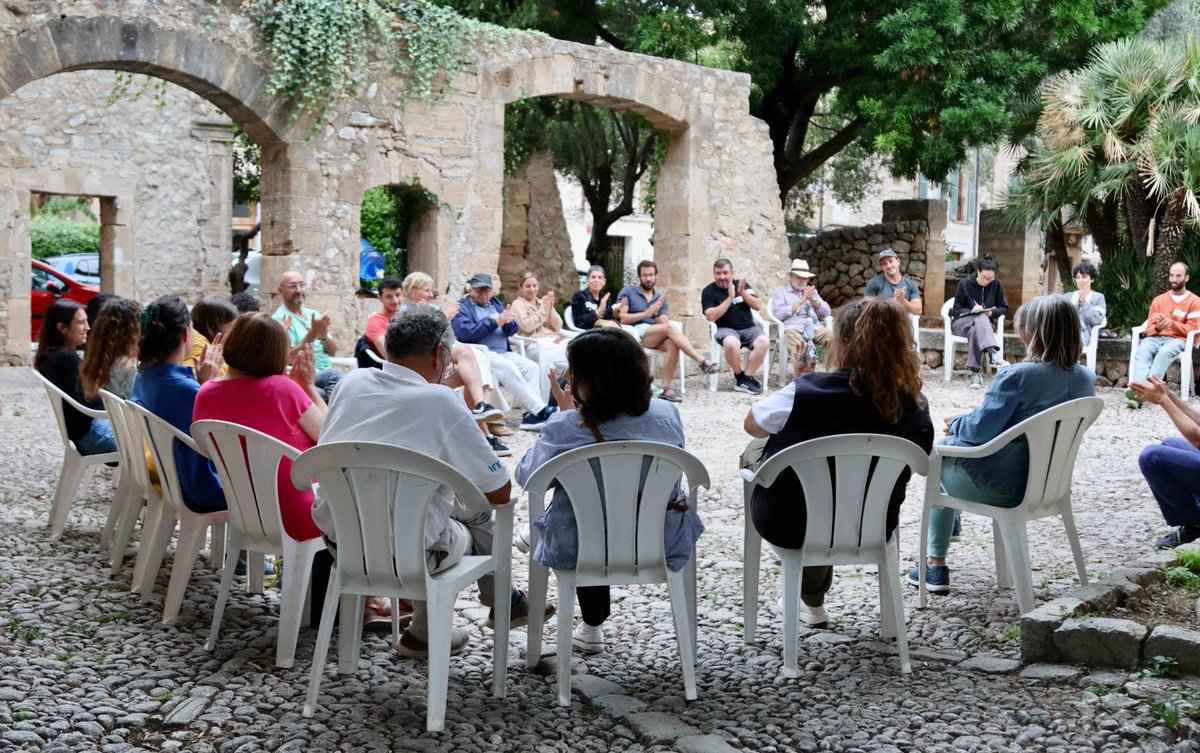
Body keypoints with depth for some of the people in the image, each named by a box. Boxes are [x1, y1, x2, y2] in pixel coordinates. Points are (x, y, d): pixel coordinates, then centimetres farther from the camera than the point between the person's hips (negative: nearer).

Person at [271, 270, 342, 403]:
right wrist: (313, 333, -21)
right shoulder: (280, 319, -4)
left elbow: (333, 351, 13)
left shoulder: (314, 315, 15)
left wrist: (324, 337, -8)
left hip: (328, 375, 6)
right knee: (334, 374, -29)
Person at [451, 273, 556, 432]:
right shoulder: (462, 308, 4)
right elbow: (466, 332, -15)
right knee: (509, 368, -32)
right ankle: (540, 409, -33)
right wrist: (495, 322, -16)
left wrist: (508, 322, -12)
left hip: (503, 353, 6)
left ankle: (531, 414, -25)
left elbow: (512, 330, 13)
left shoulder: (496, 304, 23)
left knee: (531, 366, -19)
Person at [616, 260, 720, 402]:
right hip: (634, 334, -4)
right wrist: (647, 313, -13)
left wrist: (656, 313, -14)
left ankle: (666, 388, -34)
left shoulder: (661, 299, 20)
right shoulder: (627, 292, 8)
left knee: (672, 343, -32)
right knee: (670, 329, -30)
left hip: (655, 338, 4)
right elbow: (621, 318, -6)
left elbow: (664, 324, 6)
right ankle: (702, 362, -36)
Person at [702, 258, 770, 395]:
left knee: (764, 341, -29)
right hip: (726, 329, -3)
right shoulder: (708, 291, 2)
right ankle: (739, 376, -12)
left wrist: (743, 293, -9)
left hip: (748, 328, 3)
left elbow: (758, 306, 7)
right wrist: (730, 298, -15)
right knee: (731, 343, -39)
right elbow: (711, 317, -12)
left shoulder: (742, 285, 13)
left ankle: (746, 377, -17)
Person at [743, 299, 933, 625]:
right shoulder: (915, 405, -14)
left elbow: (752, 425, -7)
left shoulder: (807, 391, -24)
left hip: (792, 526, -4)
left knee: (755, 451, 25)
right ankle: (812, 600, 46)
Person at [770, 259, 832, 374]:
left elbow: (826, 312, 21)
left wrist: (813, 299, 4)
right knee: (801, 345, -40)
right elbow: (778, 315, -2)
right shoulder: (780, 291, 15)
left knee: (834, 339, -28)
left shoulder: (812, 291, 30)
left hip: (814, 327, 5)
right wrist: (801, 301, -2)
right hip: (793, 328, -4)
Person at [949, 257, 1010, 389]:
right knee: (980, 317, -36)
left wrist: (992, 312, -18)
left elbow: (1004, 309, 3)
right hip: (961, 322, -1)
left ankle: (976, 372, -44)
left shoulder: (996, 285, 0)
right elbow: (956, 310, -4)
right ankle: (993, 354, -56)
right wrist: (971, 310, -24)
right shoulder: (964, 284, -6)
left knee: (974, 331, -38)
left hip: (984, 324, 1)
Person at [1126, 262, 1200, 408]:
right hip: (1156, 337, 3)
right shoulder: (1158, 300, 16)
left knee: (1164, 352, -38)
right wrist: (1158, 328, -14)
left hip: (1178, 340, -3)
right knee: (1142, 350, -33)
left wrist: (1171, 324, -20)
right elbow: (1149, 329, 12)